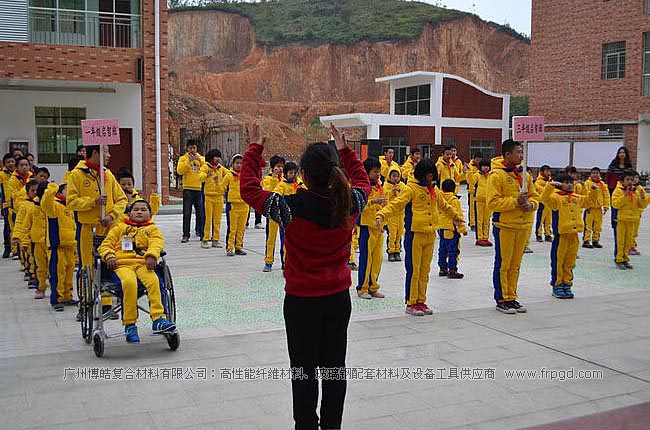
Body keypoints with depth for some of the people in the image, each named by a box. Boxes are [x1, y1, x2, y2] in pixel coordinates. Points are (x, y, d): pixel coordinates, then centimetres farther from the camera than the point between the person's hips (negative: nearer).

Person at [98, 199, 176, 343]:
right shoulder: (120, 228, 28)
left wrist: (151, 255, -18)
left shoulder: (152, 229, 25)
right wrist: (109, 256, -2)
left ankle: (158, 318, -35)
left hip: (143, 263, 1)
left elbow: (157, 243, 4)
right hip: (122, 264, 0)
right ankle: (129, 324, -28)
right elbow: (105, 245, 21)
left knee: (154, 280, -34)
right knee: (129, 282, -35)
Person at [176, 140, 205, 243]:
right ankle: (185, 235, 0)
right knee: (187, 213, -3)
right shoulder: (183, 158, 7)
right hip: (188, 189, -1)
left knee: (200, 213, 4)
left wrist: (200, 160, -14)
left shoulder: (201, 158, 12)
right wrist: (188, 161, -14)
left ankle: (201, 233, 12)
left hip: (199, 189, 2)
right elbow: (179, 171, -8)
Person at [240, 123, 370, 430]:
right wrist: (344, 149, 22)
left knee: (304, 370, 10)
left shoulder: (292, 207, -21)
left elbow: (249, 189, -7)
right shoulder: (350, 204, -10)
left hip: (301, 301, -4)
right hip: (339, 298, 4)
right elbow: (362, 182, 14)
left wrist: (254, 149, 4)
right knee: (334, 367, 16)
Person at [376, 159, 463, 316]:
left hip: (430, 235, 7)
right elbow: (396, 204, -18)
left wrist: (455, 216, 48)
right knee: (413, 270, -2)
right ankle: (410, 304, 7)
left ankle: (421, 301, 21)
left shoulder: (435, 190, 15)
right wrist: (381, 215, -33)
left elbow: (443, 206, 34)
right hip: (414, 234, -6)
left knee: (425, 270, 12)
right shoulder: (411, 188, -7)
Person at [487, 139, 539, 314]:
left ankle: (511, 297, 23)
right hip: (504, 226, -6)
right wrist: (515, 202, -21)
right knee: (503, 264, 1)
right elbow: (492, 203, -16)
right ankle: (501, 300, 10)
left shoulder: (524, 174, 11)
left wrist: (530, 204, -5)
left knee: (515, 265, 13)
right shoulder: (496, 175, -10)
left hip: (523, 226, 6)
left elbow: (534, 196, 17)